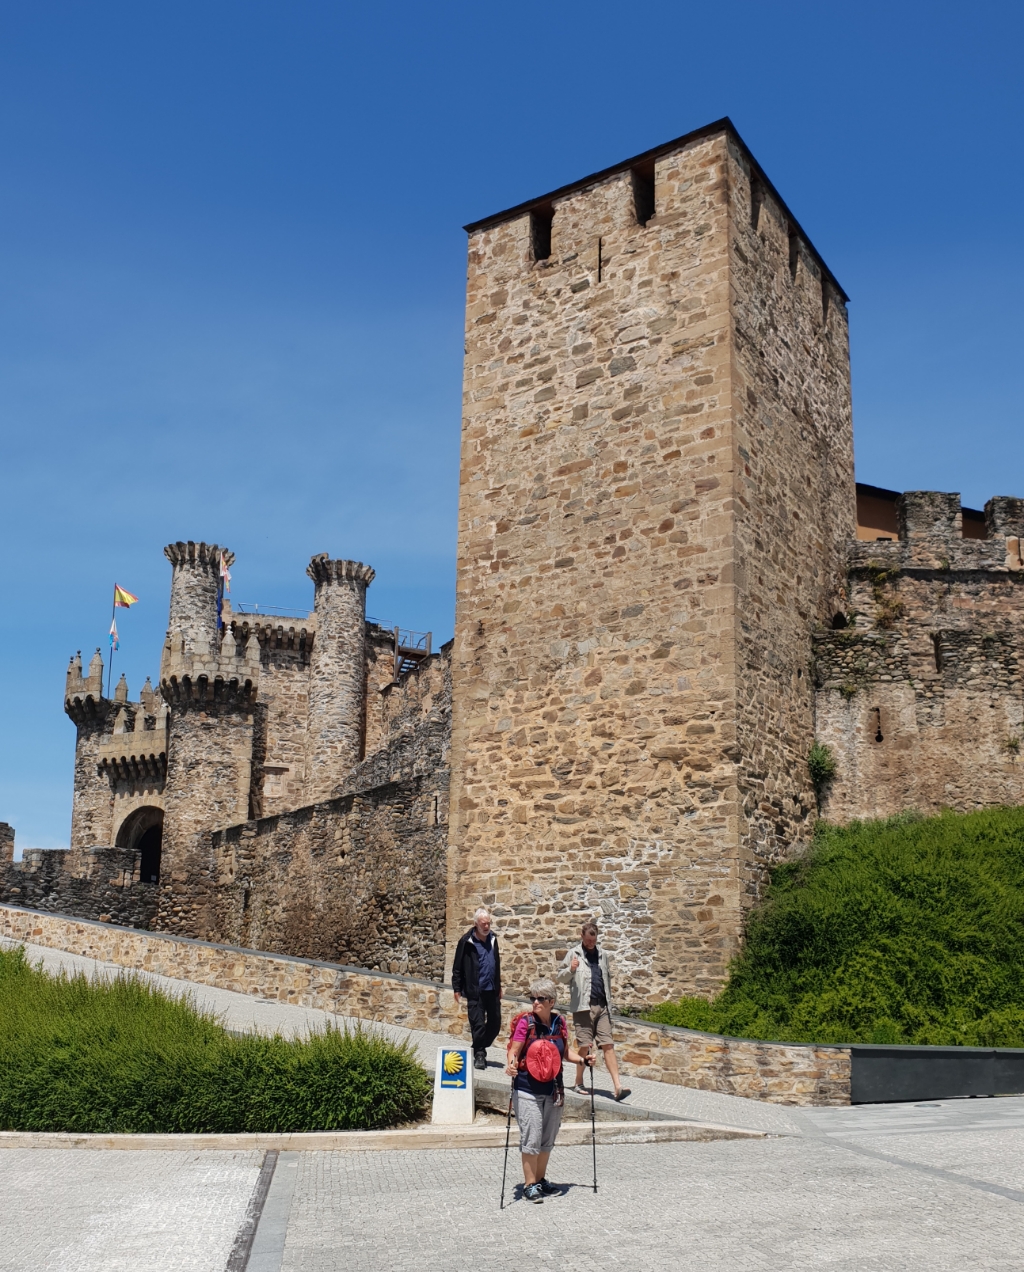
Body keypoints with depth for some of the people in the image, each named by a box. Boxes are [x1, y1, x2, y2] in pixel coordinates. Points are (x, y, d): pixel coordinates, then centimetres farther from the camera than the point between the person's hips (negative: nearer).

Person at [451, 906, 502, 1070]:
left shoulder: (492, 939, 8)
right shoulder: (466, 942, -9)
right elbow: (458, 967, -5)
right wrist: (457, 989, -6)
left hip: (492, 990, 5)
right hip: (475, 991, -5)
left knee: (495, 1023, 9)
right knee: (478, 1024, -2)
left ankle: (480, 1048, 28)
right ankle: (479, 1055, 10)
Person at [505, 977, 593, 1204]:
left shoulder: (559, 1022, 2)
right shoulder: (525, 1022, -11)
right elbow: (513, 1052, -13)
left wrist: (582, 1060, -1)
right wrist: (511, 1065, -33)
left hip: (553, 1089, 5)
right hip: (527, 1089, -5)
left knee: (548, 1138, 14)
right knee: (531, 1138, -5)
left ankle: (541, 1180, 29)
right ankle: (529, 1185, 7)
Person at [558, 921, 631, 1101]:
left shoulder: (602, 955, 17)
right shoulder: (574, 954, 4)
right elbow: (560, 977, 5)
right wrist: (570, 970, -16)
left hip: (602, 1006, 4)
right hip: (583, 1006, -4)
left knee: (608, 1045, -4)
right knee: (585, 1045, -3)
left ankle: (618, 1086, -10)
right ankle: (579, 1083, 14)